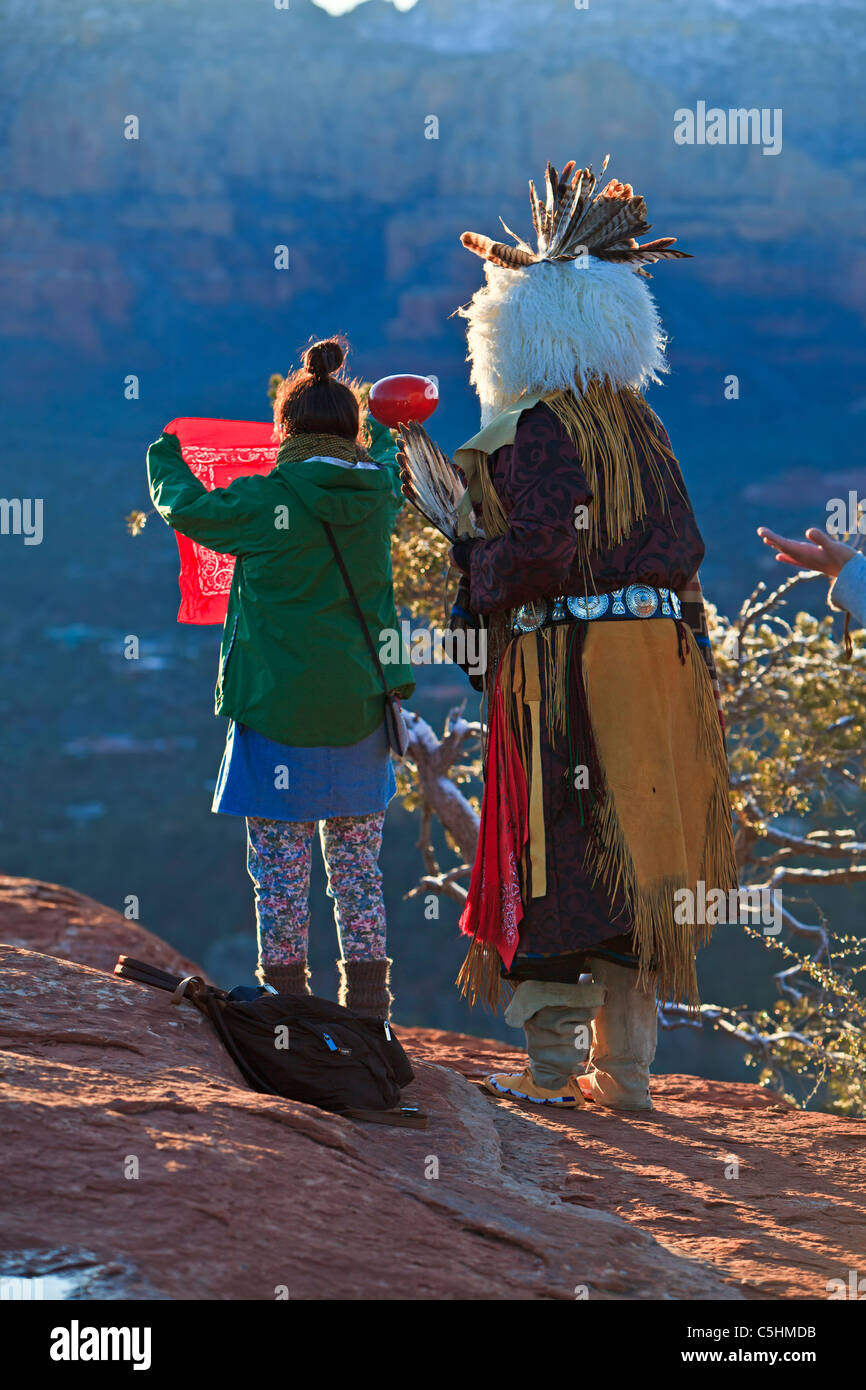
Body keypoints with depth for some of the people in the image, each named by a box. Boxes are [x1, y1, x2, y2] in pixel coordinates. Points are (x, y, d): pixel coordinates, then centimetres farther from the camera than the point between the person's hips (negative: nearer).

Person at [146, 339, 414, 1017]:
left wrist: (165, 458, 28)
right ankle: (367, 1008, 10)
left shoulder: (267, 502, -11)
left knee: (281, 868, 2)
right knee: (357, 867, 11)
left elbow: (186, 508, 6)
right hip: (359, 708, 4)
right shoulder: (379, 496, 1)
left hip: (278, 708, -4)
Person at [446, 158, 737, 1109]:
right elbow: (683, 545, 11)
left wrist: (475, 564, -3)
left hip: (566, 664, -7)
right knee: (631, 855, 10)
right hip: (661, 646, 7)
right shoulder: (640, 423, 11)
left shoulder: (535, 431, -11)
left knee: (558, 854, 0)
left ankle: (552, 1065, 2)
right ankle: (625, 1067, 14)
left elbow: (539, 552, -20)